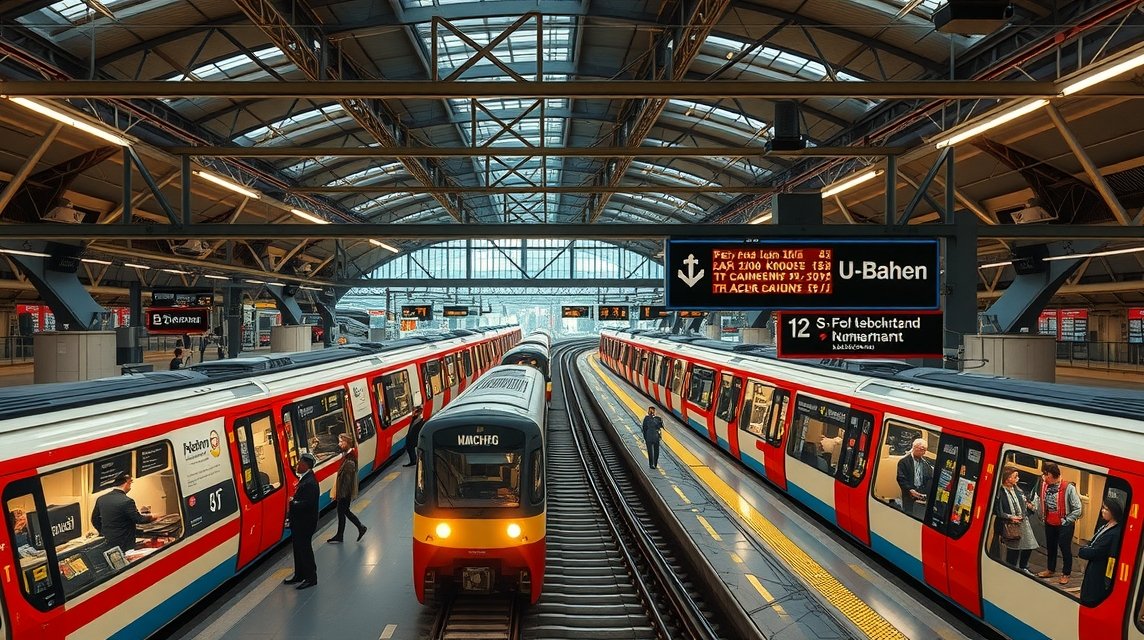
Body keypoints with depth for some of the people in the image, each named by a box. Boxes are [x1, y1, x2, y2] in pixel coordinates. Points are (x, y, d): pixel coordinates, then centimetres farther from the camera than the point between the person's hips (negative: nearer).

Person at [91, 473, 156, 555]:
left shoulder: (101, 499, 3)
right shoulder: (127, 501, -20)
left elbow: (95, 519, 14)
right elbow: (138, 519, -14)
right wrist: (151, 517, 4)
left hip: (107, 543, 7)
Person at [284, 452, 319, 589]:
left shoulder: (310, 482, -25)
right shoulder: (304, 478, 5)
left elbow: (307, 503, -29)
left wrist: (292, 503, -17)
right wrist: (293, 500, -5)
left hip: (305, 523, -10)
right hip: (299, 522, 10)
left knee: (304, 549, 3)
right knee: (298, 547, 20)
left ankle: (311, 578, 16)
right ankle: (299, 575, 34)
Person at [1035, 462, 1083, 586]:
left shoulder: (1068, 488, -21)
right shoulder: (1045, 486, -6)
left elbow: (1077, 509, -16)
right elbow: (1042, 504, 8)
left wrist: (1066, 521, -11)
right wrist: (1042, 517, 3)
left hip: (1064, 525, -5)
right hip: (1049, 524, 5)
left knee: (1065, 549, 8)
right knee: (1050, 547, 19)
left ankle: (1066, 574, 25)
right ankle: (1050, 570, 37)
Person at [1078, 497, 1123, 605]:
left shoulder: (1115, 534, -25)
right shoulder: (1105, 526, 3)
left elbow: (1096, 552, -22)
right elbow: (1092, 543, 12)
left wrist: (1081, 551, -7)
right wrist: (1085, 549, -5)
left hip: (1101, 574, -9)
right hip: (1093, 569, 9)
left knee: (1091, 600, 3)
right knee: (1086, 597, 19)